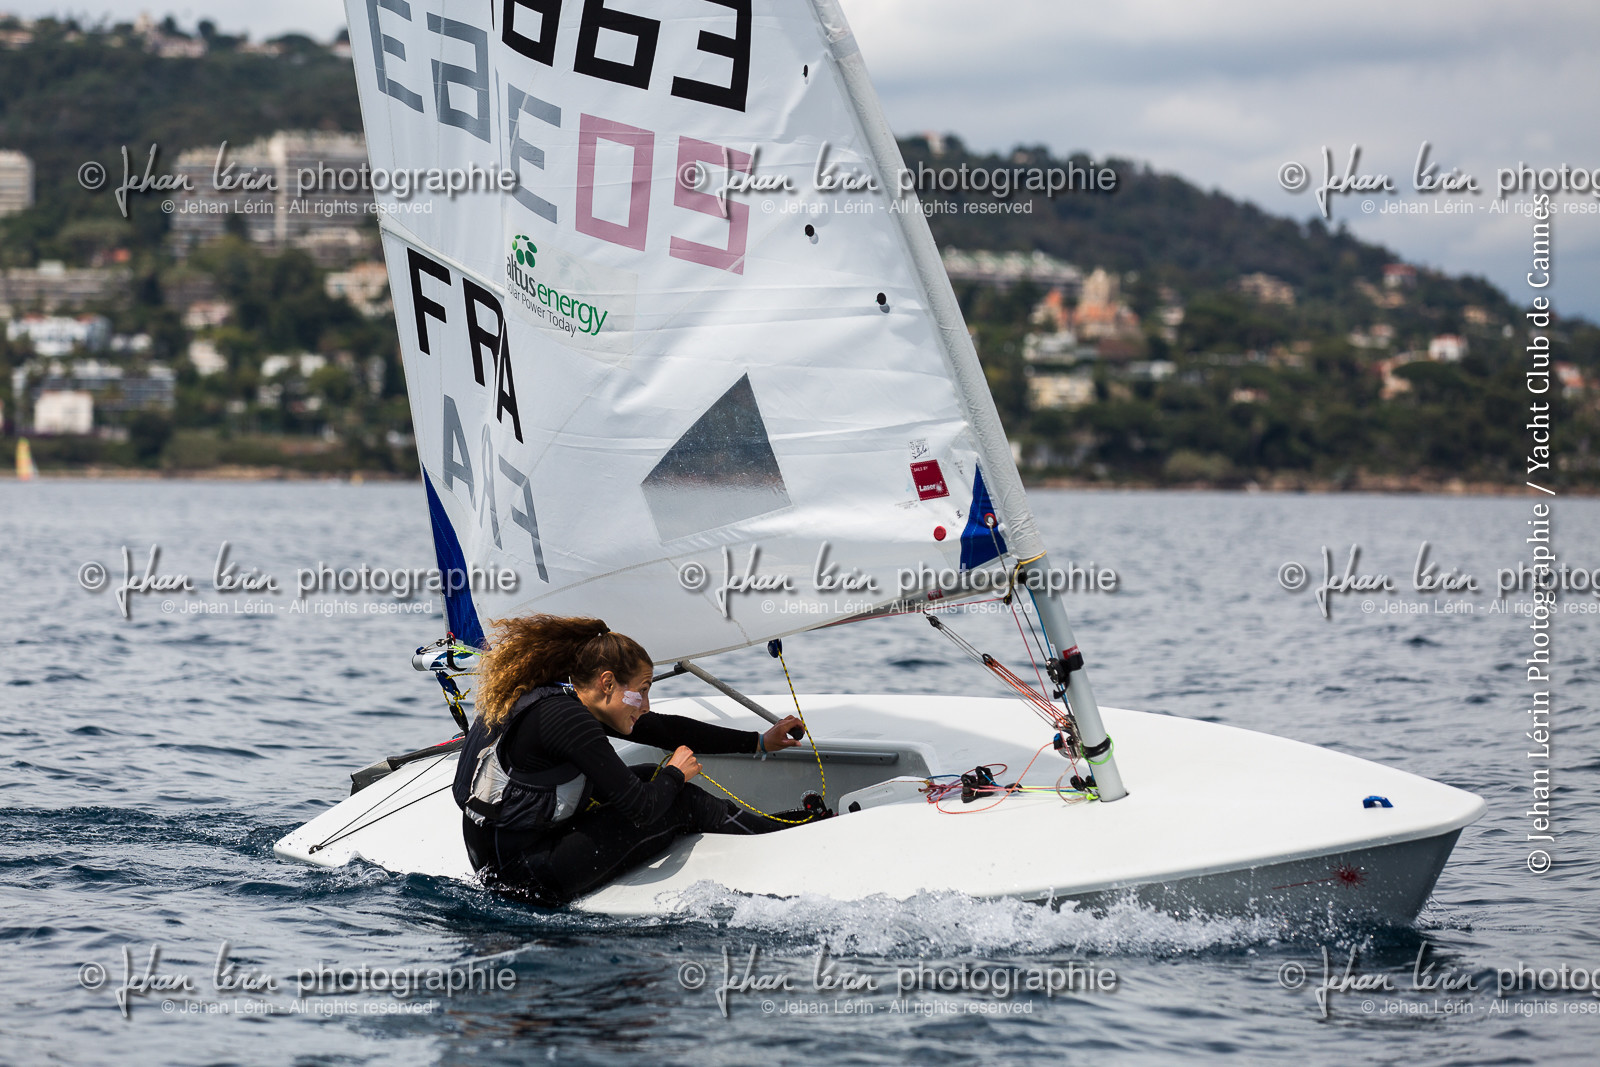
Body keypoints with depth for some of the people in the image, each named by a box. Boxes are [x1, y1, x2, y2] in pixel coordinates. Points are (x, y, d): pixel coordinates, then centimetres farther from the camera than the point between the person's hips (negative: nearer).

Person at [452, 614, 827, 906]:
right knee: (681, 803, -1)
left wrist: (760, 742, 19)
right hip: (530, 881, -9)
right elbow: (640, 808, -22)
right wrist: (675, 775, 0)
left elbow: (663, 729, 16)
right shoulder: (566, 719, -22)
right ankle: (792, 830, 17)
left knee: (652, 777, 16)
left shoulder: (559, 699, 8)